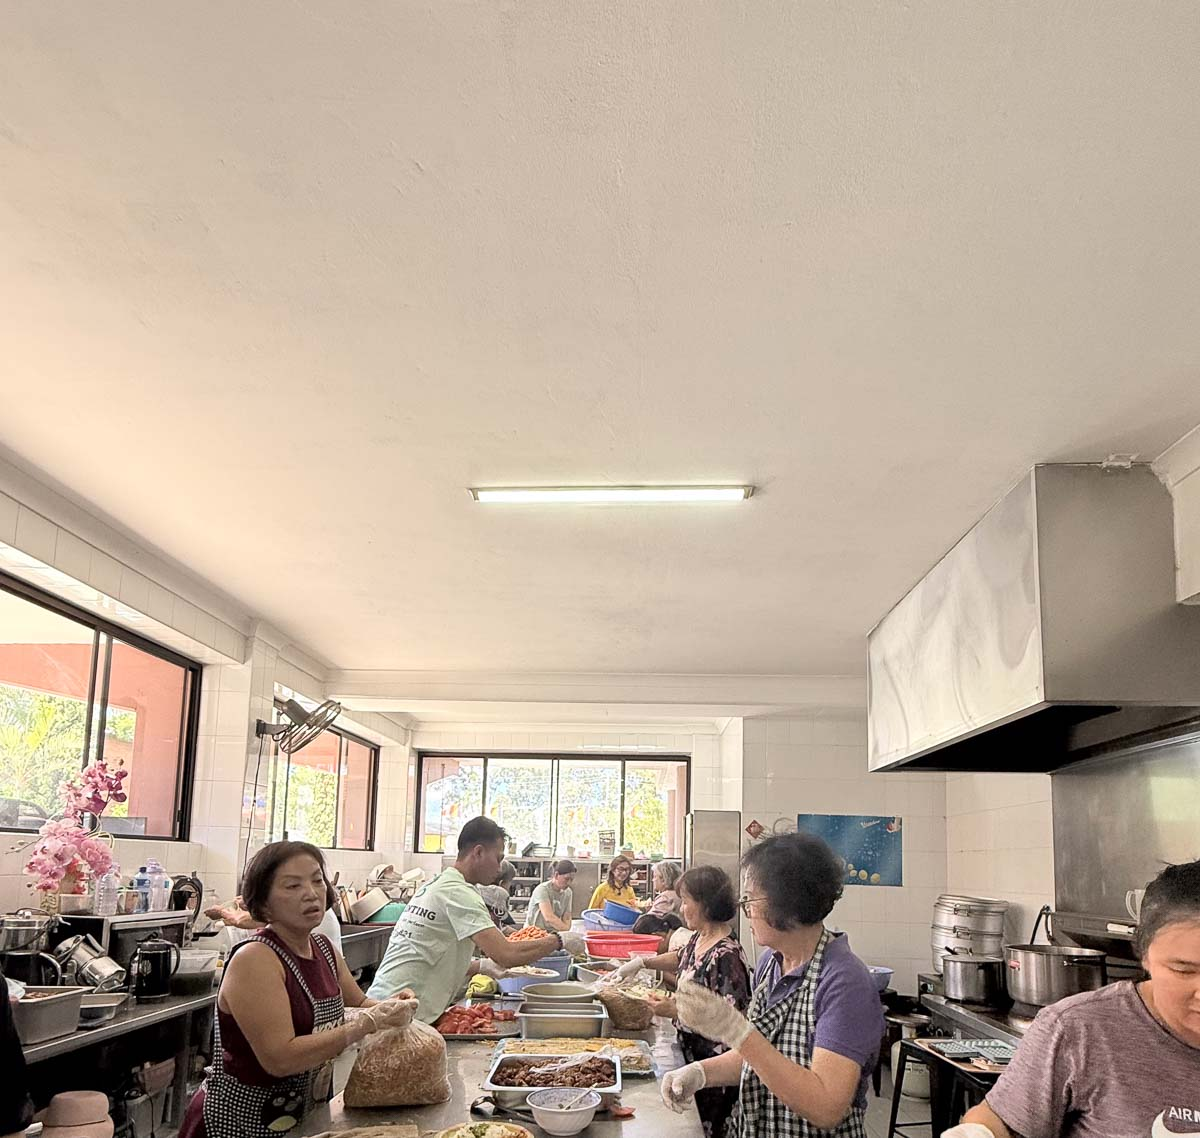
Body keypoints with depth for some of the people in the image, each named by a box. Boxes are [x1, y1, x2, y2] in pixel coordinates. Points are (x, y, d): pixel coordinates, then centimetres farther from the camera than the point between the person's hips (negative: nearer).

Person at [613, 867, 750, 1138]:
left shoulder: (726, 955, -25)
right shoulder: (698, 938, 4)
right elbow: (681, 960, 27)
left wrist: (676, 1011, -22)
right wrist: (642, 961, 14)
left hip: (713, 1063, -8)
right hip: (689, 1053, 9)